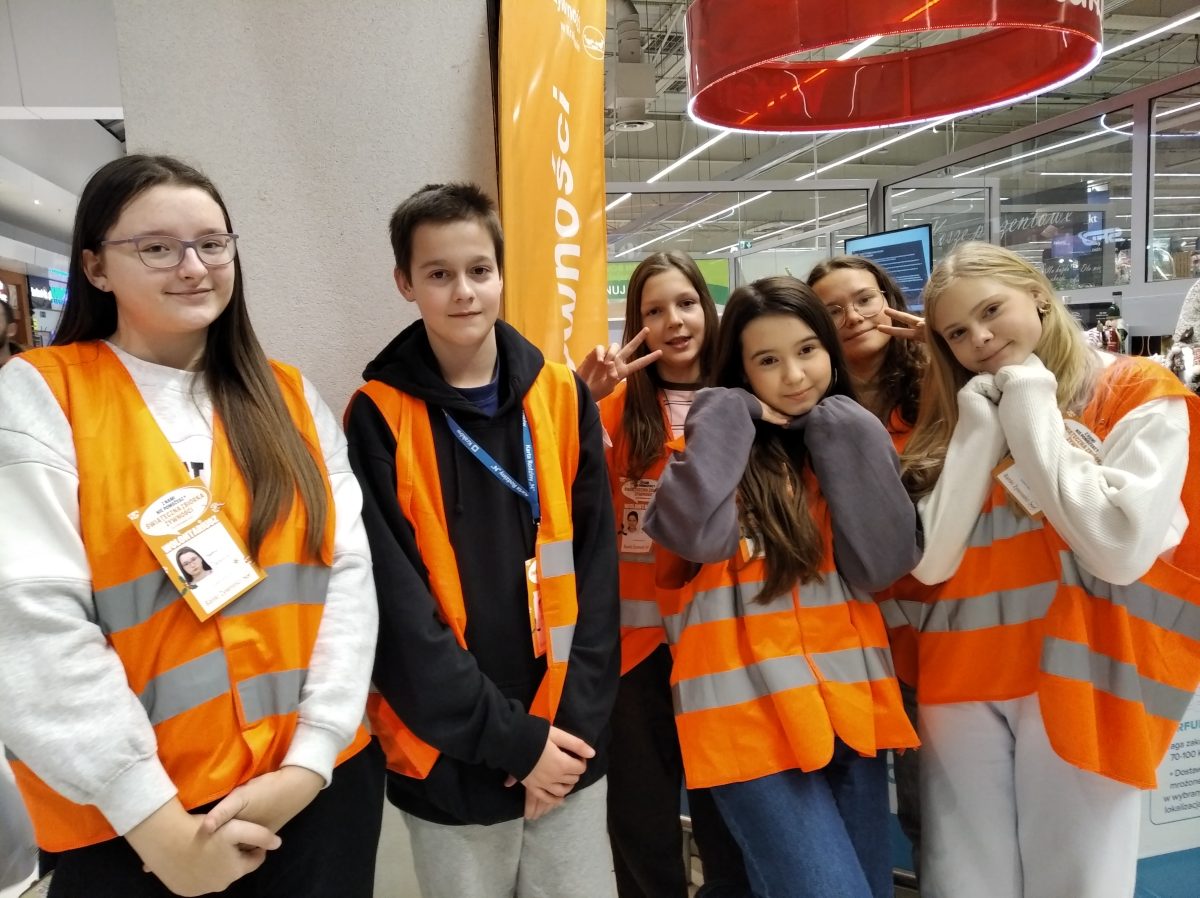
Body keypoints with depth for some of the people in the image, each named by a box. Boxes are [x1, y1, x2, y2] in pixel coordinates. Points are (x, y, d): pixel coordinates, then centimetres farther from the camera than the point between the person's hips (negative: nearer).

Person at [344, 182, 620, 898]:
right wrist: (509, 738, -13)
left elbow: (594, 571, 0)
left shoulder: (562, 398, 0)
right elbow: (398, 605, -11)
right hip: (452, 757, -2)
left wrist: (575, 721, -7)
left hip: (568, 742, 2)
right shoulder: (379, 419, -7)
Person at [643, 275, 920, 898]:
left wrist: (842, 432, -7)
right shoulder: (725, 438, -3)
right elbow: (697, 535, -25)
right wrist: (734, 416, -14)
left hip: (849, 704, 5)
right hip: (753, 714, -5)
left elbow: (883, 563, -6)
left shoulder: (851, 437, 8)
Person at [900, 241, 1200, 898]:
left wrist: (1032, 414, -12)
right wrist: (981, 428, -7)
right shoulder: (955, 415, 8)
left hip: (1078, 681, -3)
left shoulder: (1140, 396, -3)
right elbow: (929, 563, -5)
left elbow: (1121, 549, -19)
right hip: (961, 681, 4)